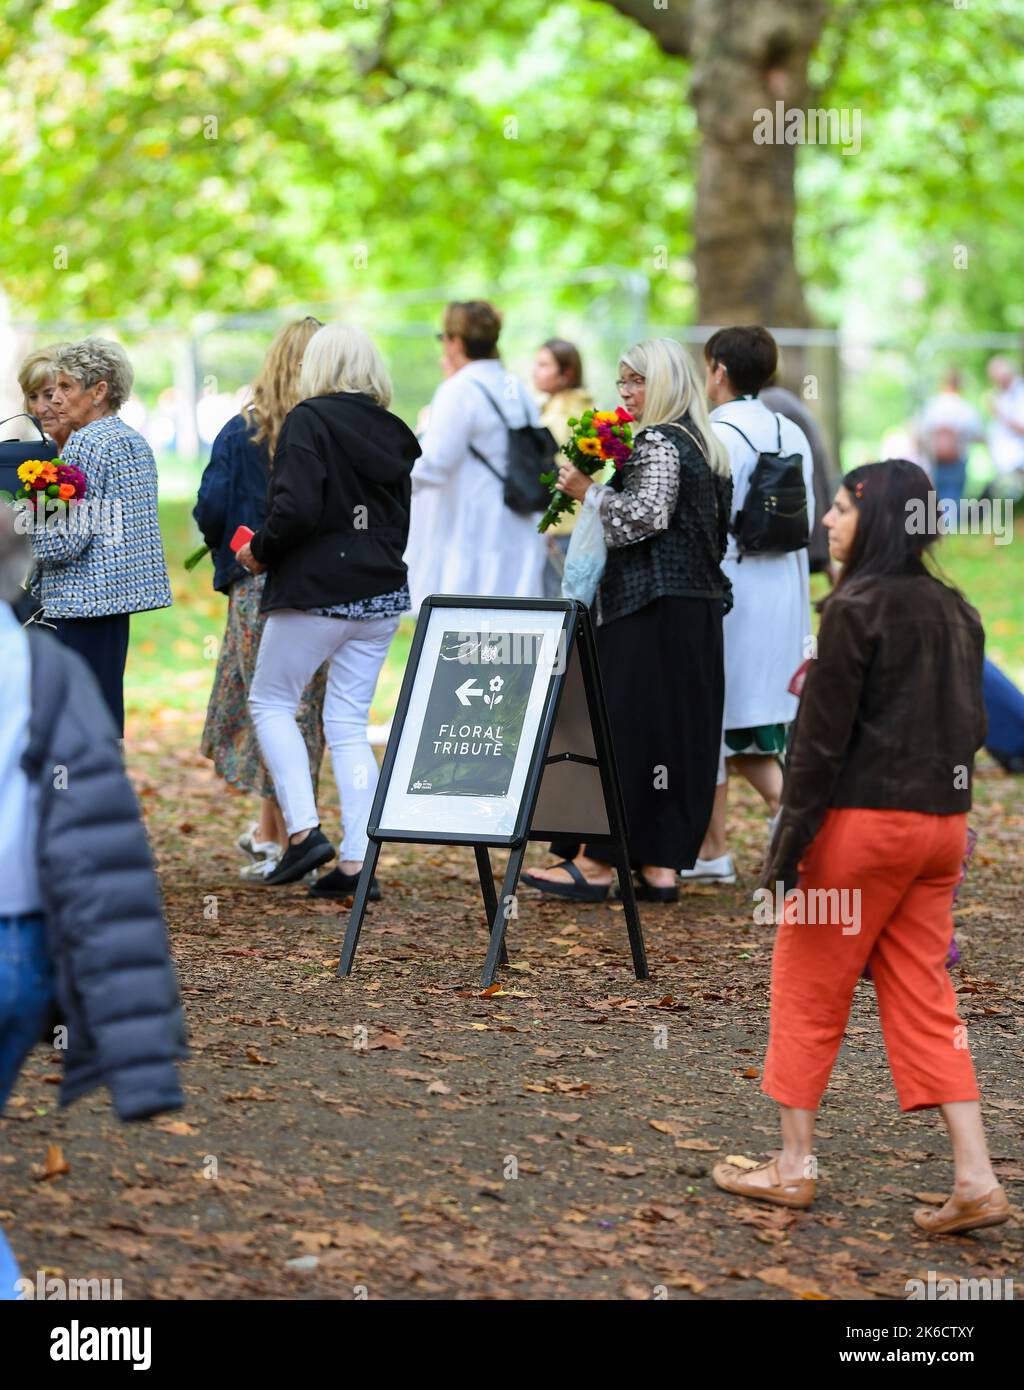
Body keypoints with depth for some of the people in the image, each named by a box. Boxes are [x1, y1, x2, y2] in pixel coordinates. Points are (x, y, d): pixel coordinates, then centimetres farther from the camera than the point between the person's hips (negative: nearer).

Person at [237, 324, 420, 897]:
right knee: (349, 723, 8)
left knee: (271, 702, 10)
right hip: (382, 593, 6)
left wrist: (261, 551, -5)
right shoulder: (393, 432, 10)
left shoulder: (310, 420, -10)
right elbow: (402, 520, 14)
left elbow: (297, 508, -20)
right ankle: (357, 861, 3)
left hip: (317, 591, -6)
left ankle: (304, 829, -3)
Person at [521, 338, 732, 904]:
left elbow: (644, 517, -21)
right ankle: (661, 863, 9)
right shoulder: (705, 447, 18)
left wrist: (589, 491, -11)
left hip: (650, 611, -9)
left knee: (623, 728, -6)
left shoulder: (657, 443, -11)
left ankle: (597, 862, -4)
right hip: (699, 610, 9)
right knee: (679, 732, 7)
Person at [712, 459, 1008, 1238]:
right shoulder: (956, 611, 9)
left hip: (863, 821, -7)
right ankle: (977, 1180, 3)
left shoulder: (858, 606, -12)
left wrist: (790, 841, -12)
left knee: (808, 992, 7)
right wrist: (945, 800, 17)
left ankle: (794, 1168, 16)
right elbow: (972, 726, 12)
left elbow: (823, 736, -14)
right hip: (941, 823, 7)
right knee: (923, 999, 10)